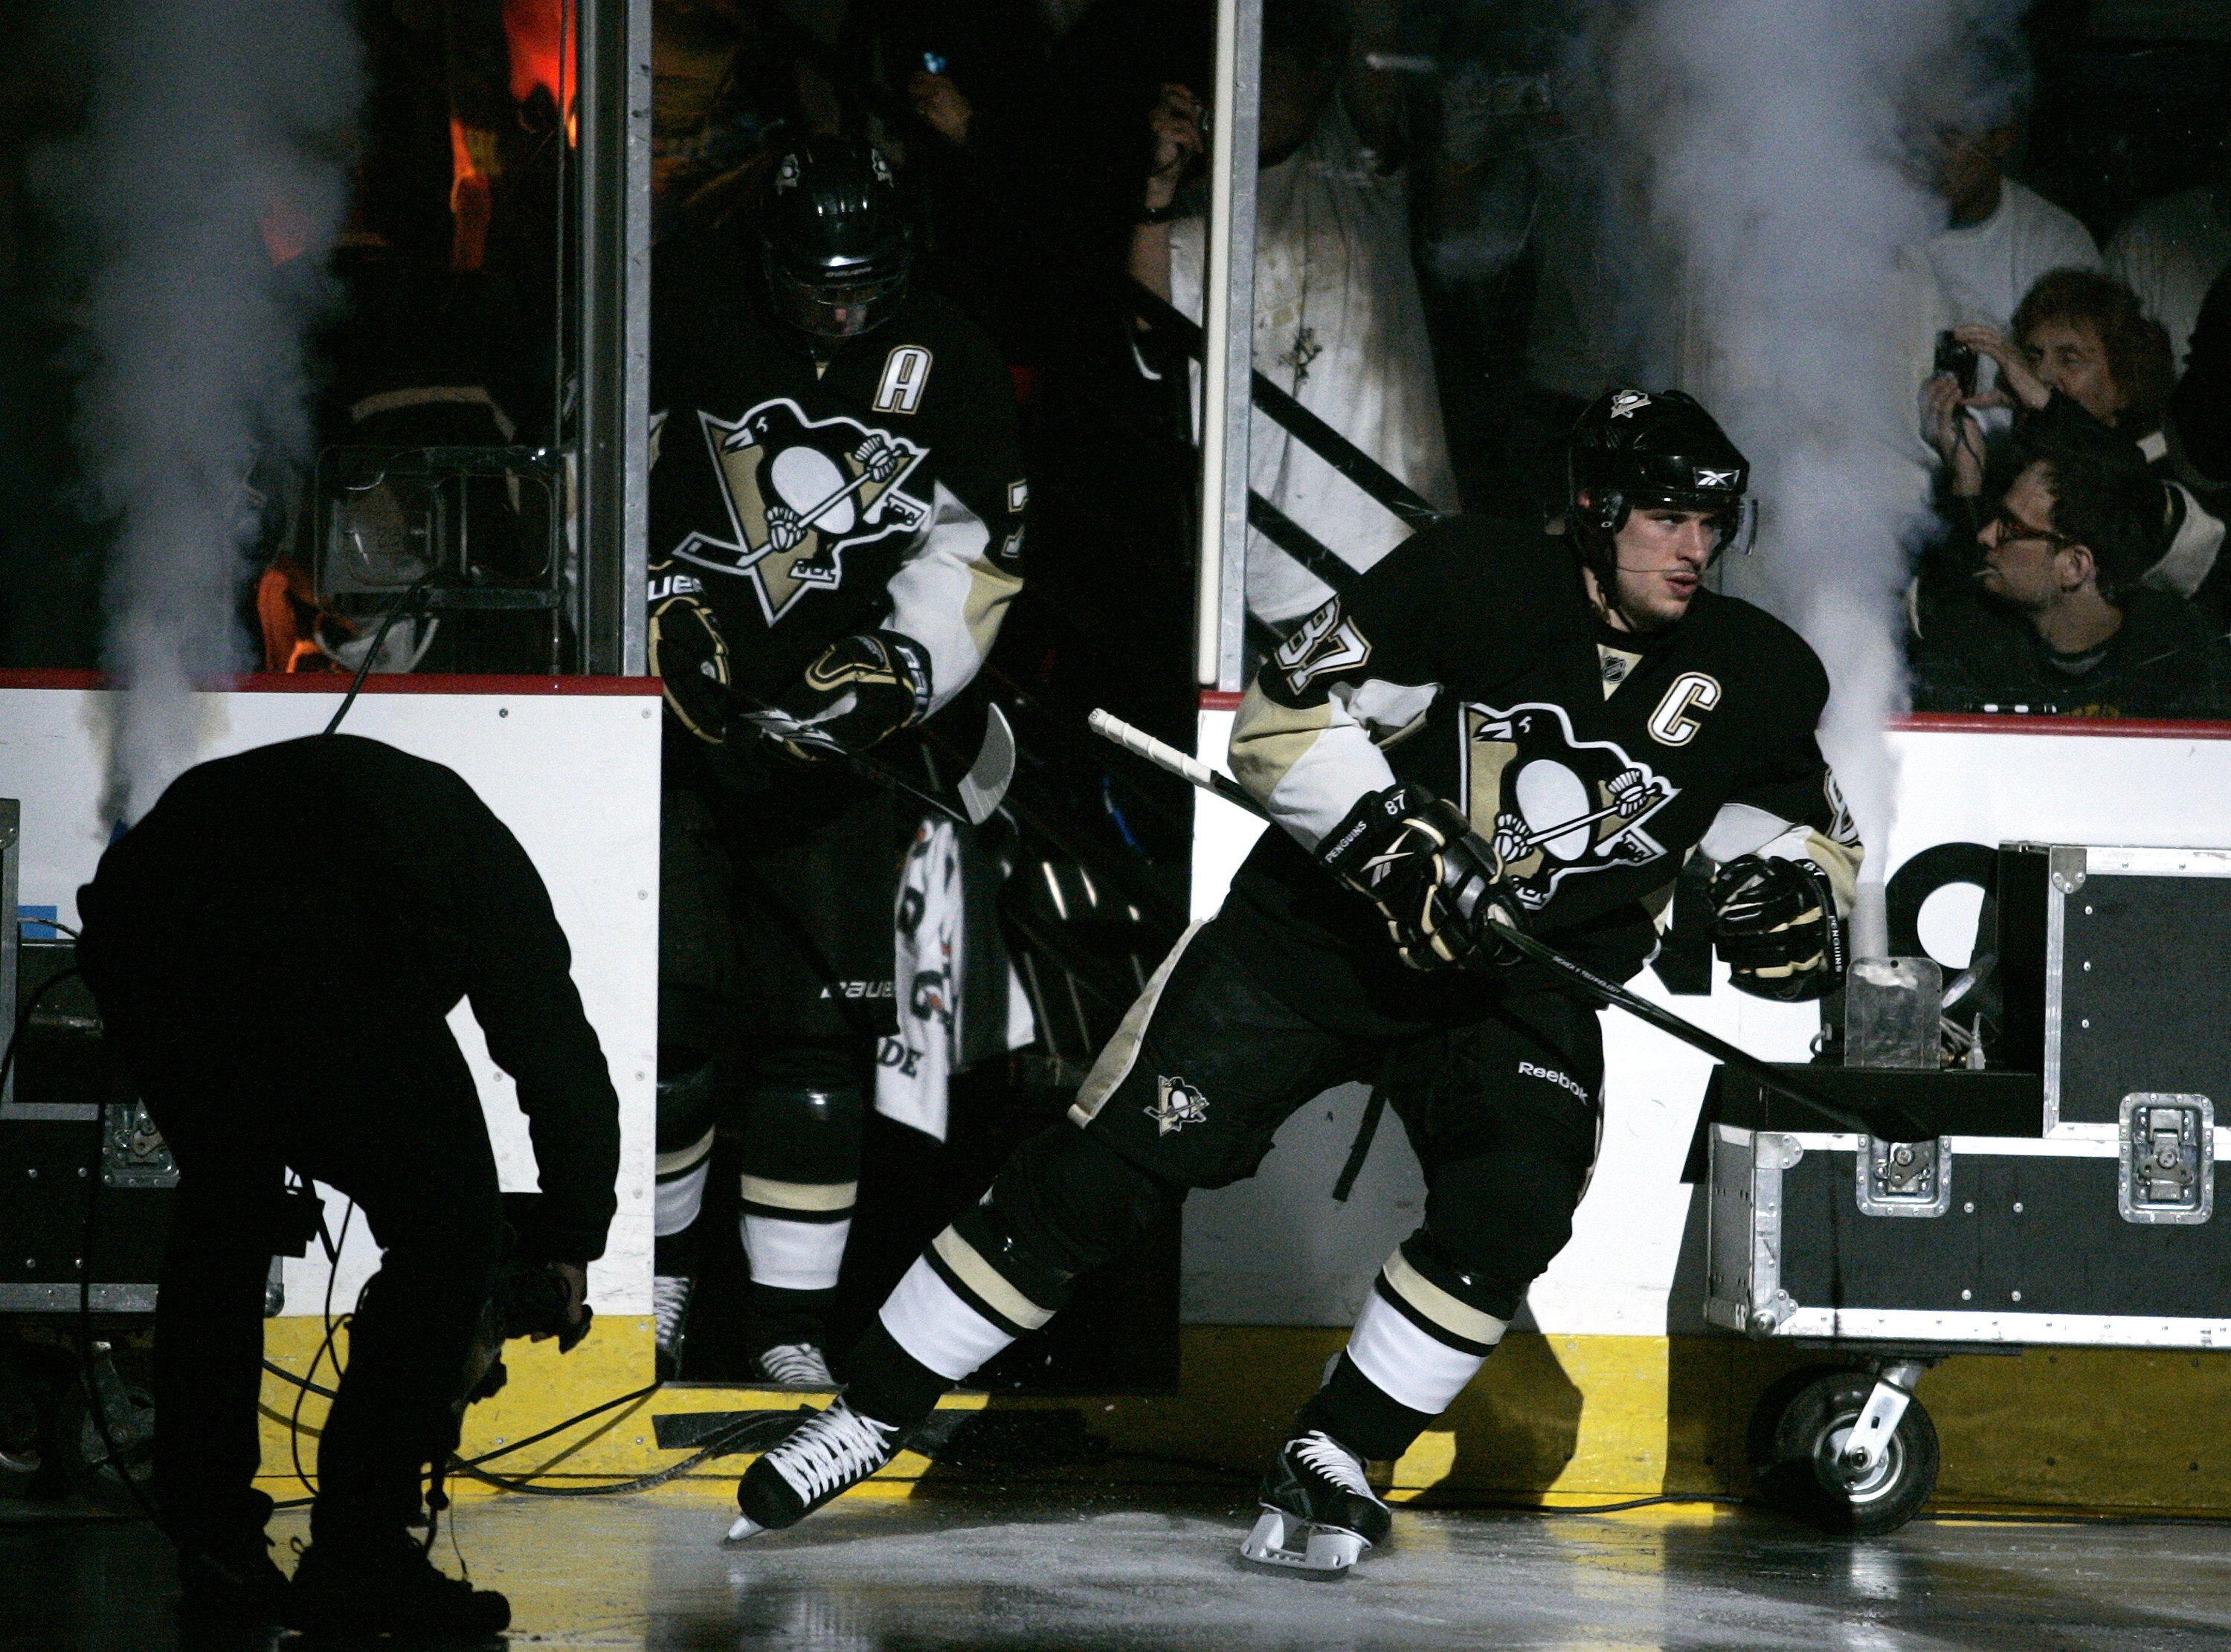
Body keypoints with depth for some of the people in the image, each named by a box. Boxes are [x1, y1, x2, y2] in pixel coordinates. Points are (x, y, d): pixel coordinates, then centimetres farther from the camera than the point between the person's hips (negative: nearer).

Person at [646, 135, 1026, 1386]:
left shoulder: (947, 360, -1)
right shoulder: (693, 306, -8)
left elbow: (975, 550, 2)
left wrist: (899, 664, -13)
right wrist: (657, 604, -10)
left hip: (830, 721, 1)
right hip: (676, 706, -1)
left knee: (820, 1024, -5)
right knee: (671, 1001, -6)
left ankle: (793, 1323, 2)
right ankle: (657, 1267, 16)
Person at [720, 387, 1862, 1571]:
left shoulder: (1752, 675, -5)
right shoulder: (1475, 577, -16)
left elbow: (1807, 828, 7)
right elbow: (1285, 722, -15)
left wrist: (1791, 891, -17)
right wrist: (1398, 850, -27)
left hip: (1519, 992, 3)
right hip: (1311, 941, -2)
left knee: (1514, 1200, -26)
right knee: (1104, 1167, -7)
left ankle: (1332, 1463, -9)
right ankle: (869, 1415, 5)